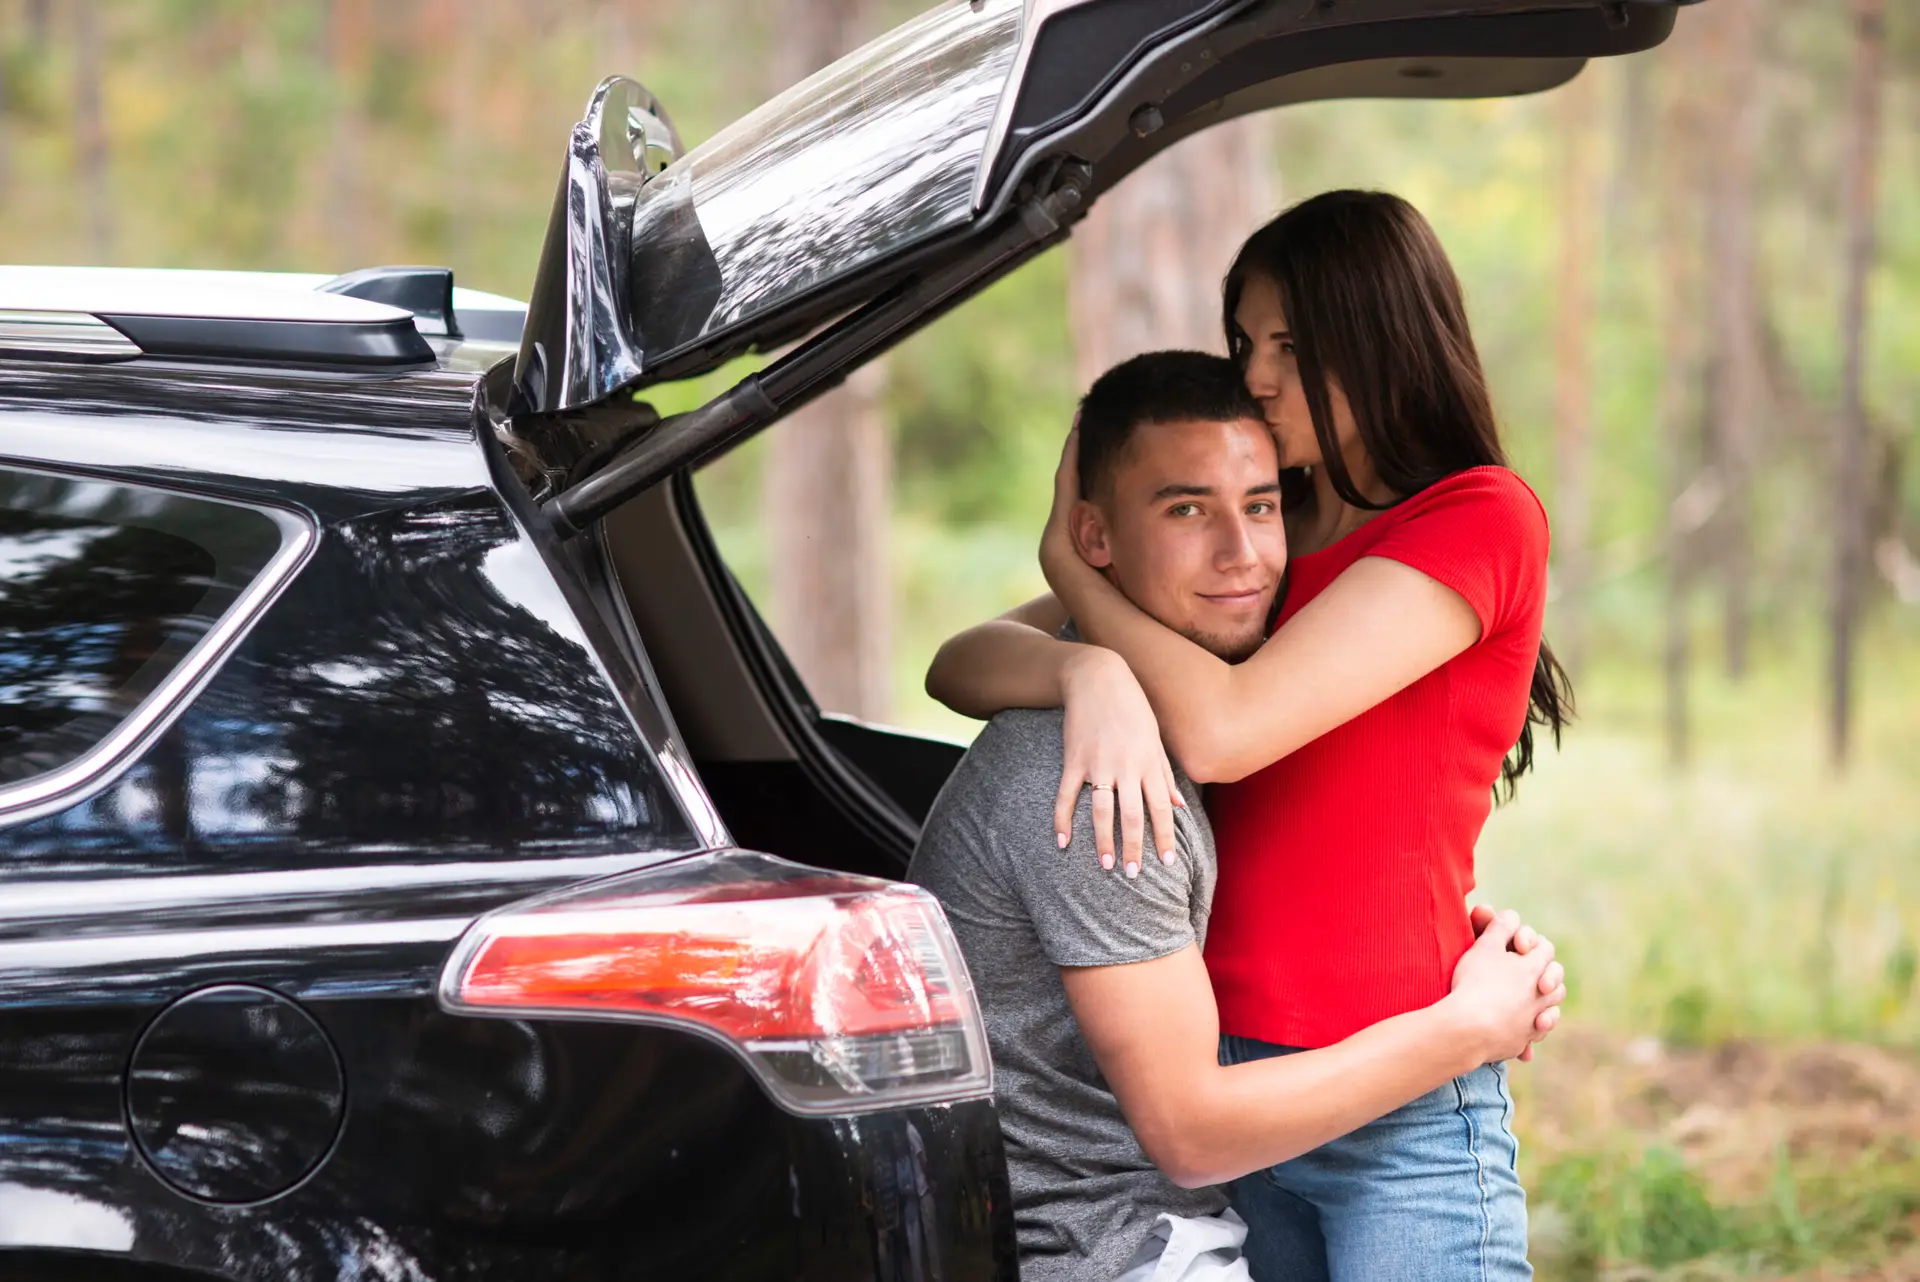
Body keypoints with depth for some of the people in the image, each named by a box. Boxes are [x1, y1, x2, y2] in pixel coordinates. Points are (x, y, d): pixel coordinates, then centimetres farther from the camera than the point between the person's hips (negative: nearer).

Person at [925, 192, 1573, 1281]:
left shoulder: (1482, 519, -6)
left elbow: (1221, 729, -16)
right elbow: (961, 668, 4)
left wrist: (1069, 558, -1)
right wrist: (1089, 672, -19)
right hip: (1215, 1079, 6)